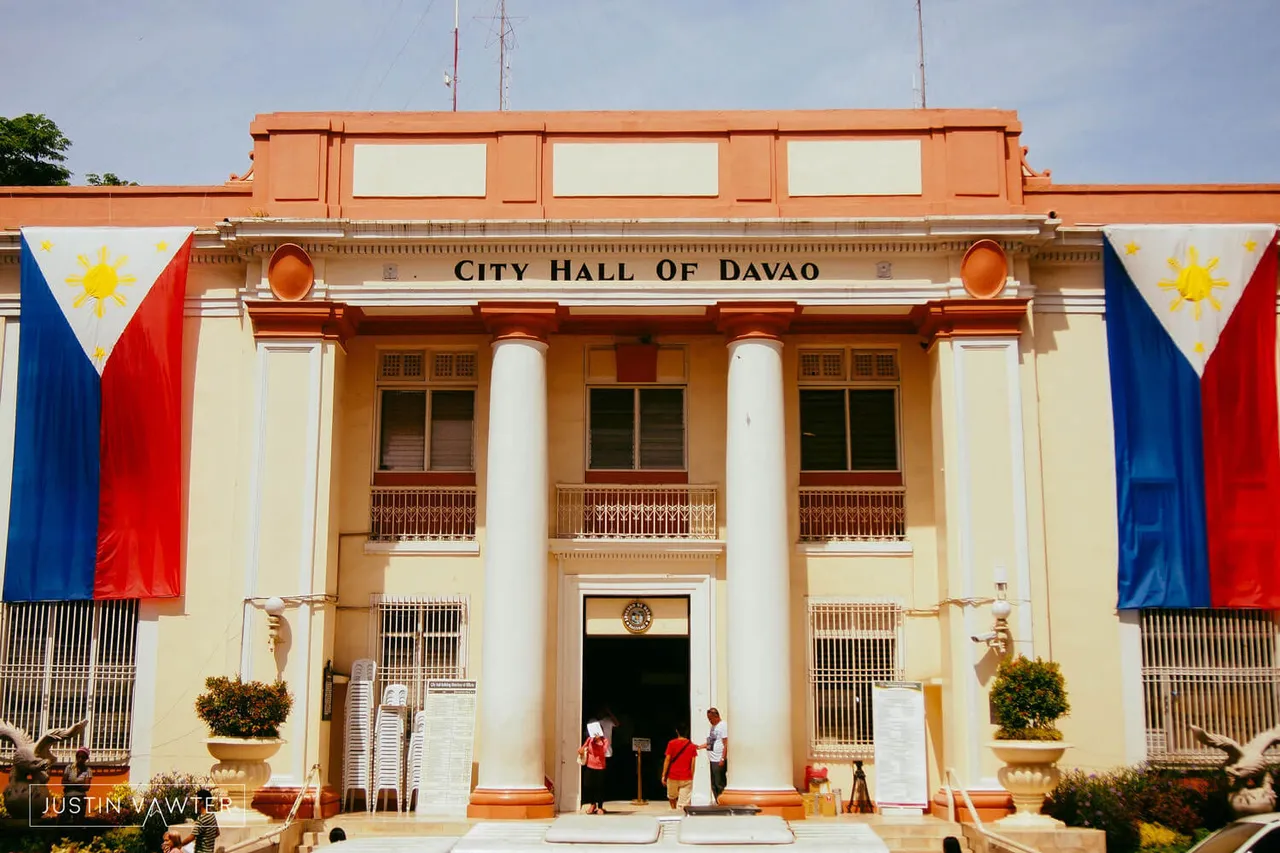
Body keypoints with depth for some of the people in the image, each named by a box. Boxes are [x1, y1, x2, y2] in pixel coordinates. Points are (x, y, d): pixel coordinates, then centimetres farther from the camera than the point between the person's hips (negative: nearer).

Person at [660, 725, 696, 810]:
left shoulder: (672, 743, -5)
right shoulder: (692, 745, 0)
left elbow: (667, 760, -6)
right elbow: (693, 763, 0)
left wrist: (663, 776, -1)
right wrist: (691, 777, 10)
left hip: (673, 776, 0)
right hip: (686, 778, 0)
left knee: (672, 797, 25)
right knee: (684, 802, -1)